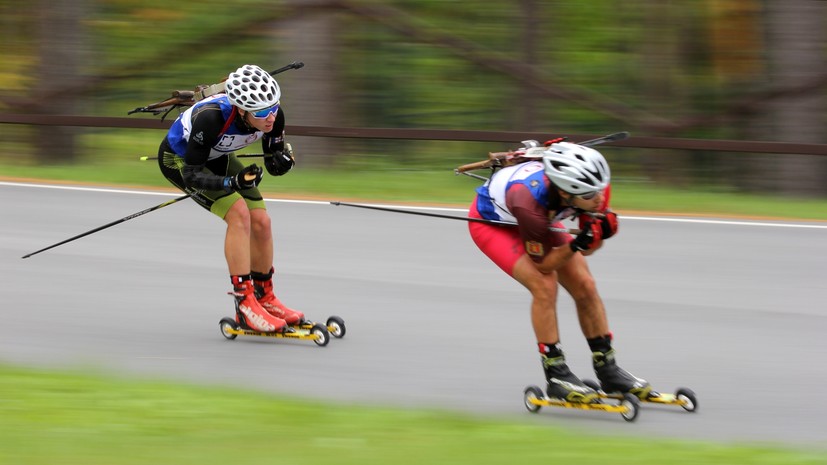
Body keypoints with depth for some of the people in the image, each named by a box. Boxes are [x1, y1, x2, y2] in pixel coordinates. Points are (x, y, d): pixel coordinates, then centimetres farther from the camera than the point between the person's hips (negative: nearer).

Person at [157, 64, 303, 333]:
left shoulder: (272, 115, -25)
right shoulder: (212, 118, -42)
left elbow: (275, 165, -10)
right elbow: (191, 174, -32)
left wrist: (282, 160, -33)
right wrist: (233, 182, -45)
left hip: (217, 157, 6)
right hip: (179, 159, -6)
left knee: (261, 222, -3)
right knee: (238, 213, -22)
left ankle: (265, 298, 15)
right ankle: (245, 302, -18)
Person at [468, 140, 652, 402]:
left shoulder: (594, 188, -29)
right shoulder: (530, 203, -45)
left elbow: (589, 248, -14)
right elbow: (542, 263, -29)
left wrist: (602, 228, -34)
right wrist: (578, 245, -43)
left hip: (543, 219, 6)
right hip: (490, 221, -6)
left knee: (585, 287, -2)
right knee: (544, 285, -23)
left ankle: (608, 371, 12)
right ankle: (556, 376, -11)